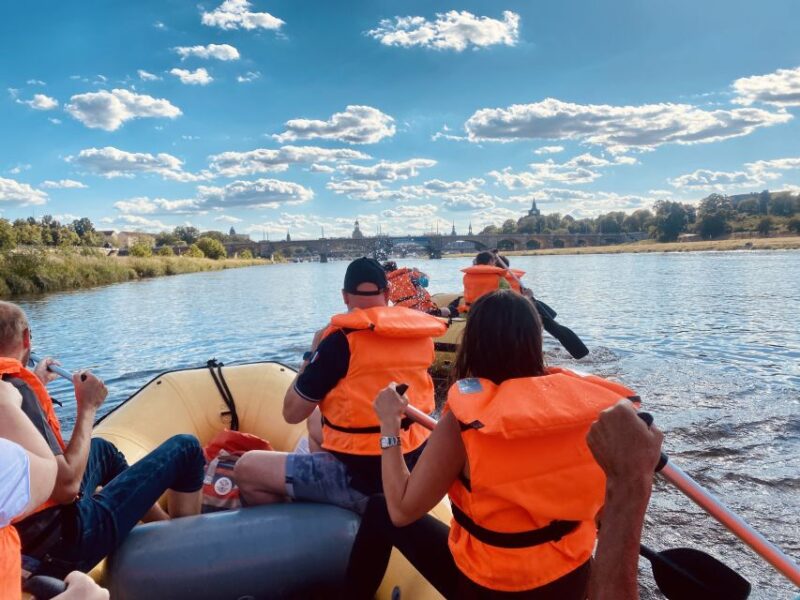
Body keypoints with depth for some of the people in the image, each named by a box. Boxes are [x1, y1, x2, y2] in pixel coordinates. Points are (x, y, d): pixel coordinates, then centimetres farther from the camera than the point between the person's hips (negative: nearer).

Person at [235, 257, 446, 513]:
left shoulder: (342, 339, -17)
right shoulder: (419, 333, -1)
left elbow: (292, 412, -8)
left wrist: (314, 353, 3)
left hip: (364, 479, -7)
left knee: (247, 469, 2)